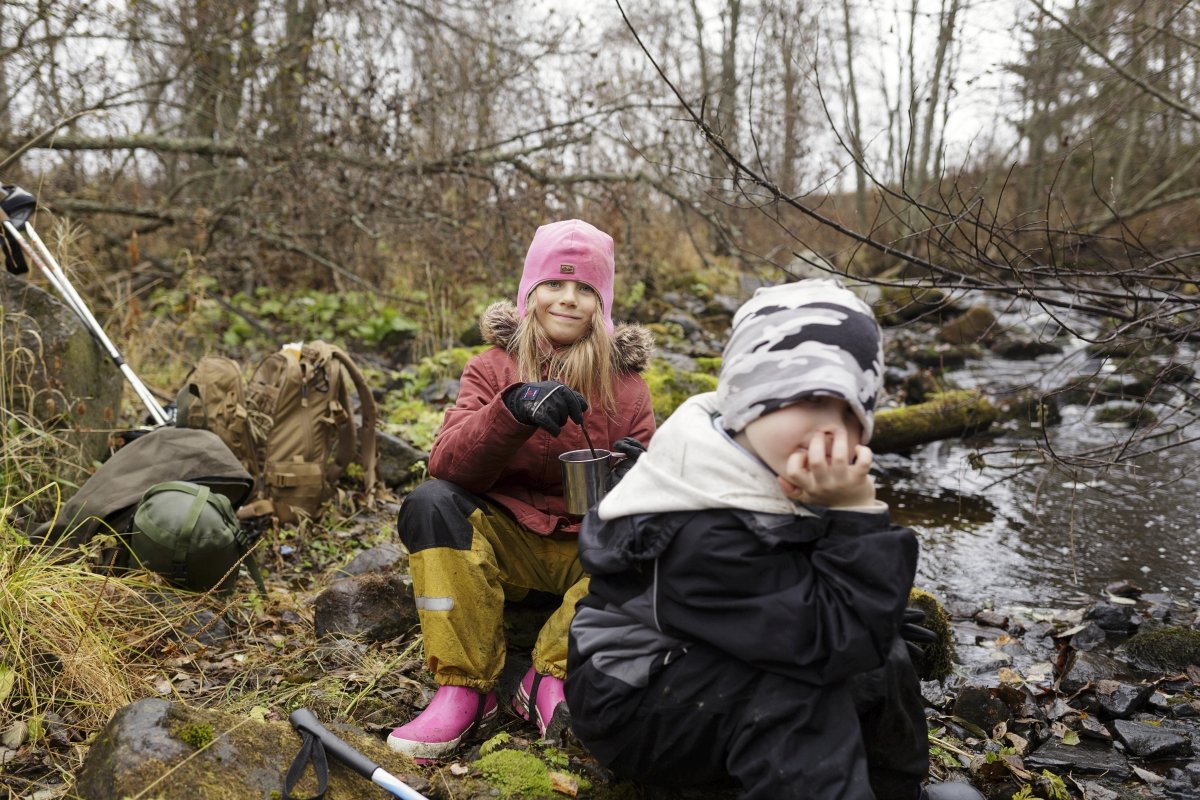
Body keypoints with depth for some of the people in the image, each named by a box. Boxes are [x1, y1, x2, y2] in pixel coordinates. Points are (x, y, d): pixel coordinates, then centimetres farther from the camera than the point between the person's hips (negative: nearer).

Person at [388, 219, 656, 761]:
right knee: (430, 504, -27)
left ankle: (551, 675, -19)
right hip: (504, 539, 0)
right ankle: (464, 686, -21)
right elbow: (447, 464, -16)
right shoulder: (495, 367, 0)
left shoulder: (626, 384, 3)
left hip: (589, 547, 1)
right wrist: (512, 410, -35)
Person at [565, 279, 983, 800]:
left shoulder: (764, 474, -8)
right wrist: (855, 513, -35)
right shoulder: (704, 533, -34)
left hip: (718, 674, 9)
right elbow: (837, 641, -31)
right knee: (805, 688, -31)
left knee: (884, 662, -1)